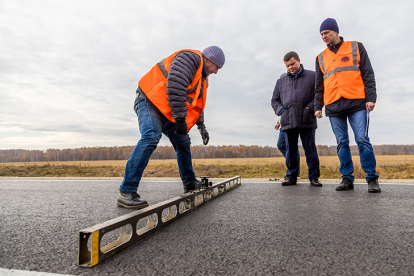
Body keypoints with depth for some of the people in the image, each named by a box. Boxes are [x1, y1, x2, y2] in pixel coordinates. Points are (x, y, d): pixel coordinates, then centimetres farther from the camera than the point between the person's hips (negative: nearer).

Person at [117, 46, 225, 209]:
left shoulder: (202, 78, 20)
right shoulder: (190, 58, -14)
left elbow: (197, 102, 29)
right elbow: (175, 86, -29)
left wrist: (201, 126, 23)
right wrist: (181, 119, -30)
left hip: (168, 112, 10)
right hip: (150, 101, -10)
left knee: (183, 143, 11)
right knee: (150, 138, -31)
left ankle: (189, 183, 27)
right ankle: (126, 192, -31)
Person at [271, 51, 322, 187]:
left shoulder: (312, 76, 10)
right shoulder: (281, 81, 19)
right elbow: (275, 100, 21)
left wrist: (310, 108, -8)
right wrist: (281, 111, 4)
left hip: (307, 121, -2)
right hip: (288, 122, 3)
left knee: (310, 149, 2)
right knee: (290, 150, 6)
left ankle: (314, 176, 10)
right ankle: (291, 176, 15)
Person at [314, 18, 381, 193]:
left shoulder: (356, 47, 12)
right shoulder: (321, 58, 18)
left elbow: (368, 74, 5)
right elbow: (319, 85, 17)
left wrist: (371, 98, -5)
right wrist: (318, 106, 8)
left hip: (357, 103, -2)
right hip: (333, 107, 3)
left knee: (362, 140, -7)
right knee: (342, 143, 2)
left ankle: (372, 179, 2)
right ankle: (347, 178, 8)